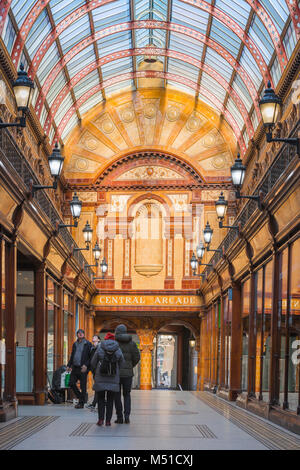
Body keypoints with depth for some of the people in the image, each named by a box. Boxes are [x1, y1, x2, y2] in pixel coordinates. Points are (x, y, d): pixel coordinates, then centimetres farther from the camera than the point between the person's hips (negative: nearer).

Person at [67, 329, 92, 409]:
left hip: (83, 368, -6)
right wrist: (69, 365, 13)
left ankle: (81, 403, 5)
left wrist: (86, 365, -18)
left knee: (83, 386, -1)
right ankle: (80, 397, 21)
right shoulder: (75, 344, 15)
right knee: (71, 383, 3)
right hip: (75, 367, 6)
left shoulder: (87, 344, -2)